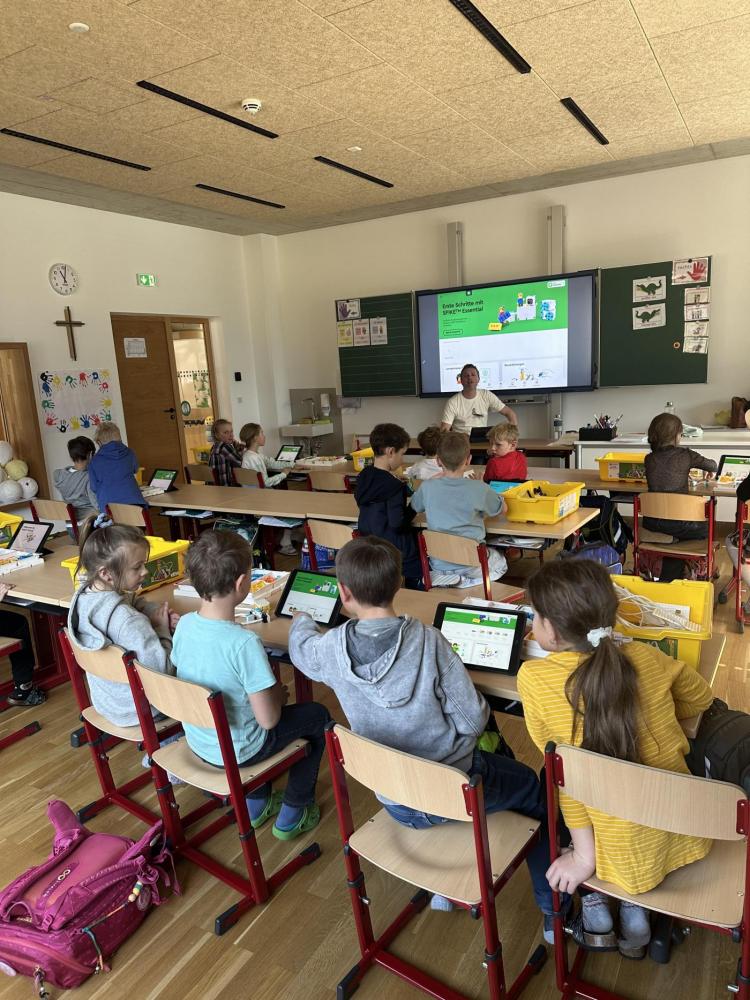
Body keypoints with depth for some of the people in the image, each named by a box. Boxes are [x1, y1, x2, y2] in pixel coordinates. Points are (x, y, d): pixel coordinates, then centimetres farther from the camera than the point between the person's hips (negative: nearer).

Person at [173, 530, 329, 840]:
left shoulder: (184, 624, -13)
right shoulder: (244, 643, -33)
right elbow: (268, 719, -26)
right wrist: (277, 695, -4)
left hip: (197, 741, 6)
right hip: (236, 752, -6)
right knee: (318, 715, 14)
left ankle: (256, 804, 40)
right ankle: (291, 815, 26)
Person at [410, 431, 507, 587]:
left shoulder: (427, 487, -11)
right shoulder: (478, 489, -16)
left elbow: (414, 507, 11)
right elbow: (502, 508, 3)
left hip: (438, 564, 4)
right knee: (501, 561, 27)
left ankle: (446, 580, 8)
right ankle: (467, 582, 2)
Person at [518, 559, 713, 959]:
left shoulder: (533, 678, -18)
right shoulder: (646, 657, -8)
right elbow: (701, 698, 11)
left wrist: (583, 854, -2)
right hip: (687, 835, 3)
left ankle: (593, 902, 28)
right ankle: (634, 909, 27)